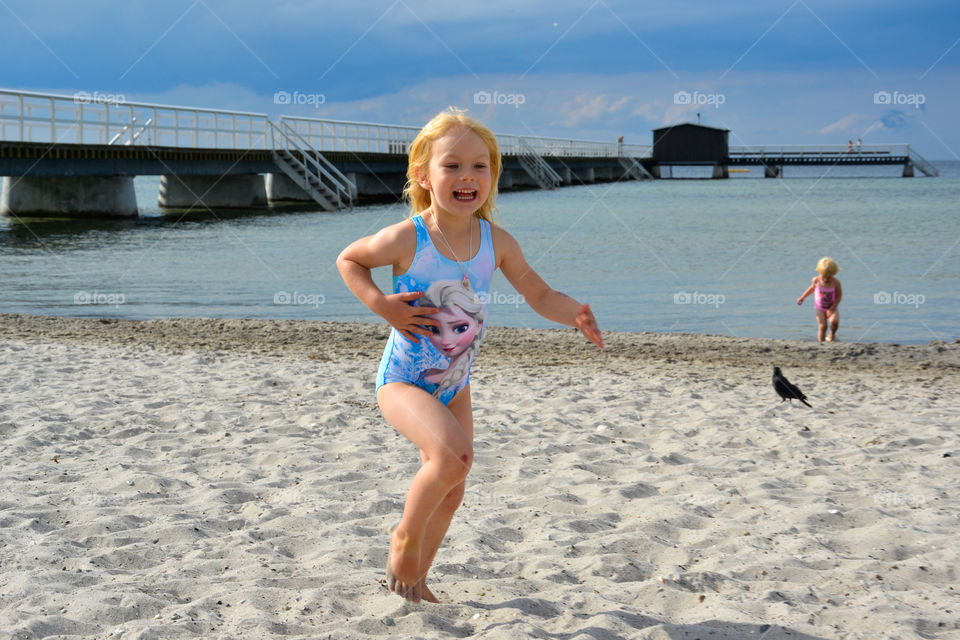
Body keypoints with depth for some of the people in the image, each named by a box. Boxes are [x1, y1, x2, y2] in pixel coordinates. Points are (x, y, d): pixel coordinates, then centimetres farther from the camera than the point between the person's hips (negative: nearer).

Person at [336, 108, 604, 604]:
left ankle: (415, 580, 38)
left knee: (448, 493, 15)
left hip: (454, 385, 6)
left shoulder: (496, 242, -9)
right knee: (454, 454, -31)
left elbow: (539, 295, 1)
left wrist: (574, 314, -20)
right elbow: (348, 260, -3)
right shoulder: (406, 238, -20)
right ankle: (405, 538, -5)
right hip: (402, 380, -6)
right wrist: (381, 305, -18)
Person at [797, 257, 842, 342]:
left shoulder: (836, 282, -15)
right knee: (822, 326, -14)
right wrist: (802, 297, 17)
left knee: (834, 321, -26)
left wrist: (832, 309, -16)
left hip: (832, 308, -1)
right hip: (820, 309, 1)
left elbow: (839, 295, -11)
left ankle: (832, 334, 5)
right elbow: (812, 288, 12)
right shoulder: (816, 280, -9)